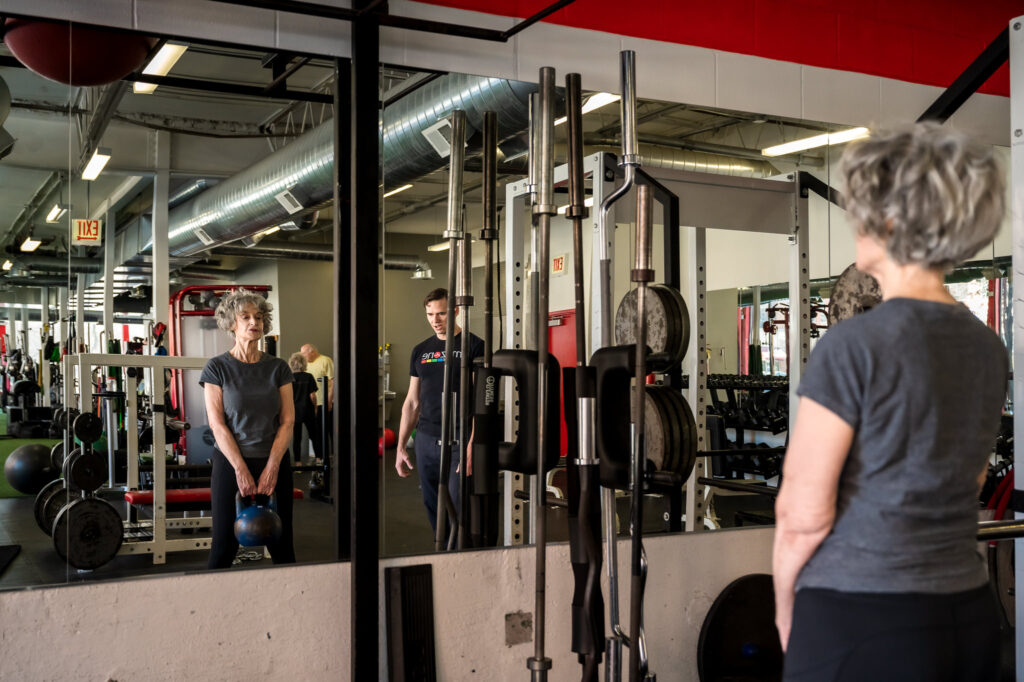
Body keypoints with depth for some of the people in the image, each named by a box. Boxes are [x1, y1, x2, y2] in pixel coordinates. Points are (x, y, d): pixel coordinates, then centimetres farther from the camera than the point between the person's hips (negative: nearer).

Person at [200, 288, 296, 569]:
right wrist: (241, 470, -14)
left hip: (274, 463, 2)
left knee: (281, 546, 4)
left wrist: (271, 468, -10)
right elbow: (217, 424, -7)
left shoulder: (278, 368, 5)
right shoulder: (217, 367, -2)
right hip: (231, 462, -2)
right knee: (225, 544, 2)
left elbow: (287, 421, 1)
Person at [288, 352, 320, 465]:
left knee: (296, 438, 6)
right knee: (314, 435, 11)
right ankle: (318, 458, 8)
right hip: (308, 410, -1)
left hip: (295, 411, 1)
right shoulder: (309, 377, -6)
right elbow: (312, 396, -8)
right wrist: (315, 407, 6)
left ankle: (298, 462, 5)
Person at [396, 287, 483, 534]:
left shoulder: (473, 346, -4)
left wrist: (472, 447, -17)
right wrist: (401, 446, 12)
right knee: (435, 512, 10)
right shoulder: (420, 351, 13)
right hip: (426, 440, 5)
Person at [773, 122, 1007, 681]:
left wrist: (785, 610, 2)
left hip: (862, 627, -7)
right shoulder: (988, 350, 6)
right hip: (971, 617, 7)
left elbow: (803, 515, -13)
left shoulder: (853, 345, -16)